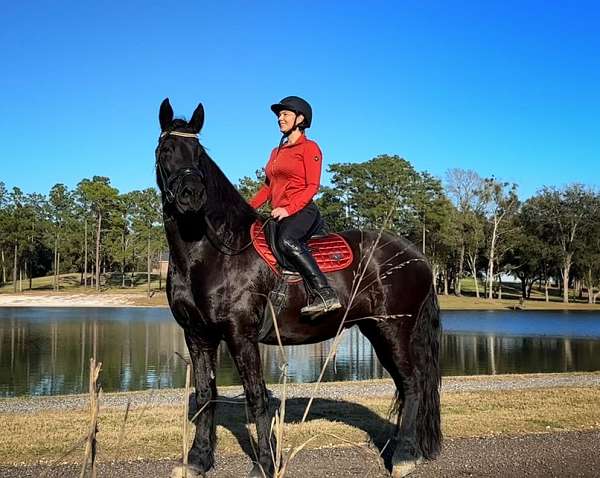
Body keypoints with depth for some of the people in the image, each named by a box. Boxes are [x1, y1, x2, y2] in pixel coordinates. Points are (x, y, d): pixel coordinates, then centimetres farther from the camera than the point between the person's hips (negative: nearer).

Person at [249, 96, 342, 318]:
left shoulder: (309, 148, 2)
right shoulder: (276, 152, 25)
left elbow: (312, 186, -8)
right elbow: (268, 187, 25)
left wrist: (288, 209, -21)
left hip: (302, 211, -9)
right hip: (280, 215, 9)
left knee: (286, 240, -37)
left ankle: (325, 294, -40)